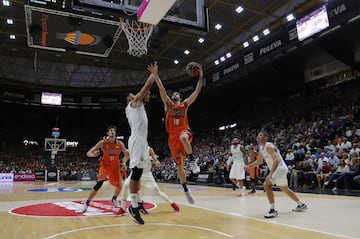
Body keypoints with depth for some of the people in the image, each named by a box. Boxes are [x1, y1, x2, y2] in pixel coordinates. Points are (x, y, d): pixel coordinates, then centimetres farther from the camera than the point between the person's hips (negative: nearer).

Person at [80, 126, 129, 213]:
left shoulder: (120, 143, -9)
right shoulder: (102, 142, -15)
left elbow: (127, 155, 2)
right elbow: (88, 153, -15)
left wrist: (126, 157, -22)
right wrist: (94, 154, -38)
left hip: (115, 166, 3)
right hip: (105, 165, -3)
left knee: (119, 186, 3)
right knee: (99, 184, -21)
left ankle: (114, 199, 37)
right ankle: (86, 204, -7)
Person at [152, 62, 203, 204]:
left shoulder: (185, 104, 13)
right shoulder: (168, 104, 14)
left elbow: (197, 91, 8)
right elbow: (161, 89, 5)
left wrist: (200, 77, 4)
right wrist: (155, 74, -2)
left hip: (184, 131, -1)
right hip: (173, 136, 2)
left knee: (183, 137, -42)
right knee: (179, 165, 3)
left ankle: (192, 161, -26)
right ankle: (186, 191, 17)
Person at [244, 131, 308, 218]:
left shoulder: (269, 146, -20)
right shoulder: (261, 148, 9)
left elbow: (276, 160, -31)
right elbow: (258, 161, 20)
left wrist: (270, 174, -38)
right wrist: (249, 166, 4)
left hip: (280, 169, -10)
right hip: (276, 170, 10)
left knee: (266, 184, -19)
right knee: (285, 189, 19)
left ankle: (273, 210, -14)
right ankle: (301, 205, 37)